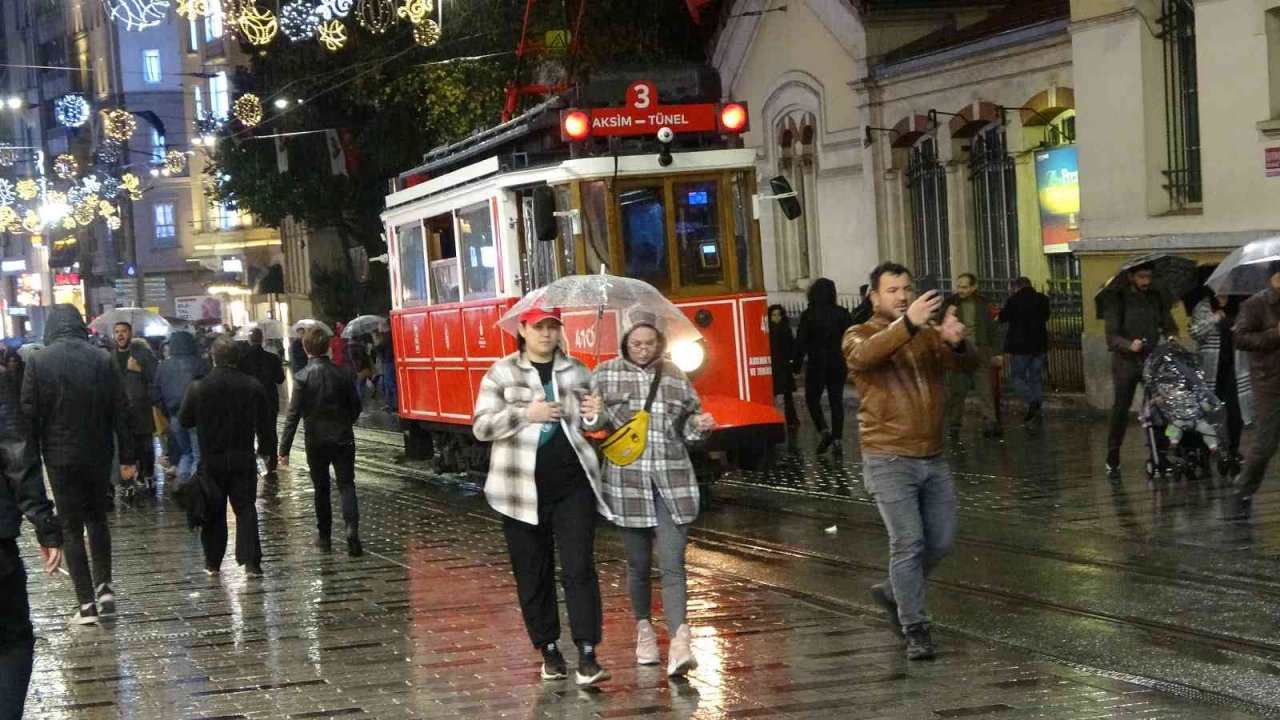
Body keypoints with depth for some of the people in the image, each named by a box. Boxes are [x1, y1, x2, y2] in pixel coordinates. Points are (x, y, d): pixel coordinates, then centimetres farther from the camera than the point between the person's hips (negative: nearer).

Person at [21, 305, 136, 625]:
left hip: (60, 457, -2)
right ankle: (104, 587, 13)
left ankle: (86, 603, 0)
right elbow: (121, 412, -2)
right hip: (98, 455, 2)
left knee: (71, 527, 4)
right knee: (97, 519, 21)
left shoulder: (38, 362, -8)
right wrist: (128, 457, 3)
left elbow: (29, 415, -7)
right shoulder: (102, 359, -2)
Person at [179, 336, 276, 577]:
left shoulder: (199, 388, -10)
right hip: (243, 459, 1)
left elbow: (184, 421, 0)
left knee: (213, 512, 12)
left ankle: (212, 563, 17)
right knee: (246, 510, 3)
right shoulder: (253, 386, -5)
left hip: (211, 460, 0)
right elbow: (266, 424, 1)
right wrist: (267, 449, 13)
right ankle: (251, 563, -5)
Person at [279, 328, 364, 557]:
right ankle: (352, 529, -22)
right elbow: (355, 407, 8)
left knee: (321, 489, 12)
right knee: (346, 486, -1)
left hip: (316, 441, -1)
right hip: (343, 439, 1)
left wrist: (284, 448, -10)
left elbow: (294, 414, -12)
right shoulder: (342, 374, -1)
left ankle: (324, 538, 19)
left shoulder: (303, 377, -10)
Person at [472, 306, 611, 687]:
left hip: (572, 485, 1)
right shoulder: (502, 373, 2)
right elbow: (481, 426, -4)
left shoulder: (577, 372, 10)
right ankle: (549, 650, 21)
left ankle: (587, 656, -11)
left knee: (579, 569, -8)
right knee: (533, 576, 7)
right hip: (522, 489, -1)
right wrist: (526, 414, -15)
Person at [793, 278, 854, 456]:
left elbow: (801, 341, -8)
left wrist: (797, 363, -2)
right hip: (838, 364, 3)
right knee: (836, 401, 7)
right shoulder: (842, 314, 1)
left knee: (812, 398, 11)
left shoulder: (808, 315, -8)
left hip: (817, 364, -3)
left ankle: (823, 430, -8)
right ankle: (837, 439, 1)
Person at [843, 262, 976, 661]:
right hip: (889, 460, -5)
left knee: (940, 541, 11)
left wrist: (957, 343, -33)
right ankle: (915, 630, 1)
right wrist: (908, 323, -43)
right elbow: (863, 356, -28)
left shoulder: (929, 334, 8)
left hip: (933, 458, 5)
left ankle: (894, 592, 34)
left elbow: (970, 363, -8)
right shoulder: (860, 335, -2)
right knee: (908, 543, -8)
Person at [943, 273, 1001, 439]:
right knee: (956, 392, 2)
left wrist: (996, 352, 9)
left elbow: (992, 329, 12)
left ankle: (990, 424, -3)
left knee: (986, 390, -2)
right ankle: (954, 426, 9)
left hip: (980, 352, 1)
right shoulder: (950, 304, 3)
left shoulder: (983, 304, 8)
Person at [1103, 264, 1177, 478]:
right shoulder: (1118, 300, -2)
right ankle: (1112, 461, 4)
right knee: (1120, 409, -4)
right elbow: (1111, 336, -9)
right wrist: (1130, 345, -28)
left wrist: (1171, 337, -8)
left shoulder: (1155, 298, 10)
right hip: (1126, 362, -3)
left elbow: (1169, 327, 15)